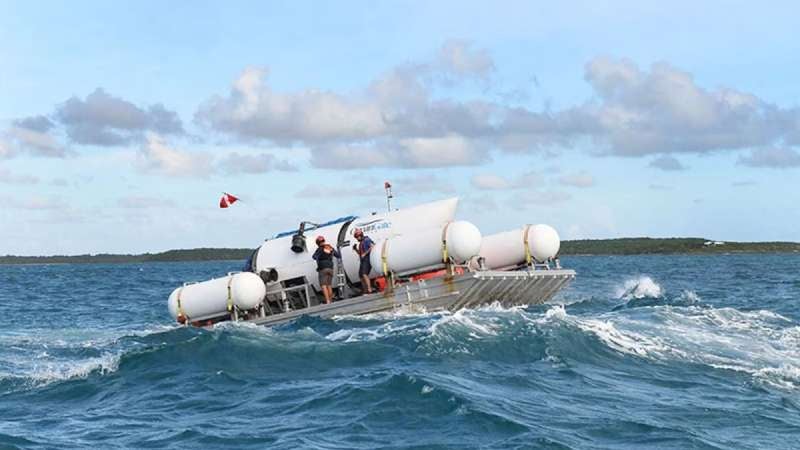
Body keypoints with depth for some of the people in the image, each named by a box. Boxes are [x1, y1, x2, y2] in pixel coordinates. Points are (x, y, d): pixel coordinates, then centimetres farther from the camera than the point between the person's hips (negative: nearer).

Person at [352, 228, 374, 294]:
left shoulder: (366, 240, -6)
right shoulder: (360, 243, 21)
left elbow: (373, 246, -20)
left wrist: (365, 254, -19)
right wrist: (356, 249, 9)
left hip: (367, 260, -10)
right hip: (362, 261, 10)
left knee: (364, 274, -22)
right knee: (361, 275, 7)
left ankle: (369, 289, -26)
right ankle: (365, 290, 13)